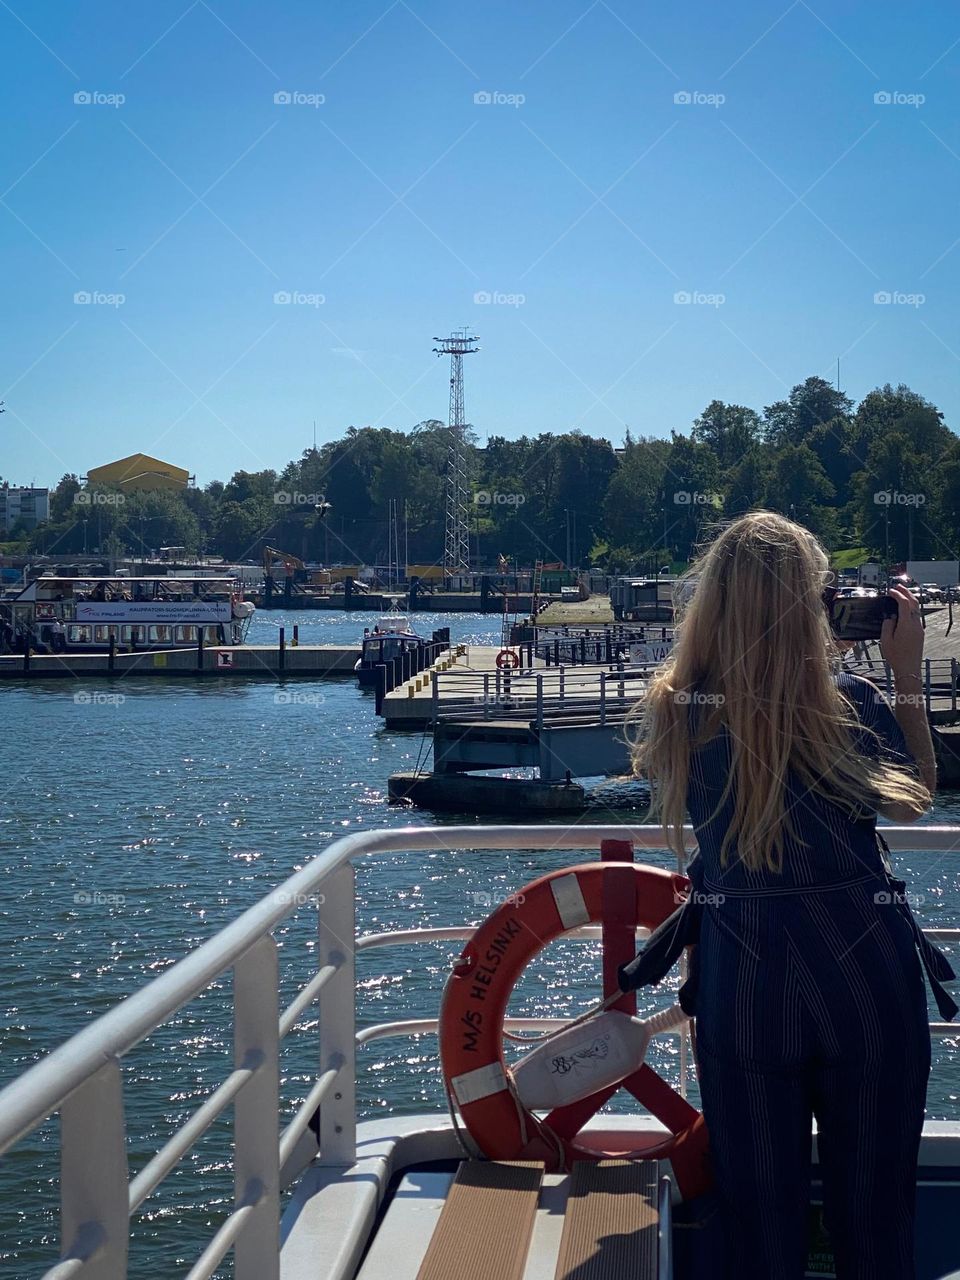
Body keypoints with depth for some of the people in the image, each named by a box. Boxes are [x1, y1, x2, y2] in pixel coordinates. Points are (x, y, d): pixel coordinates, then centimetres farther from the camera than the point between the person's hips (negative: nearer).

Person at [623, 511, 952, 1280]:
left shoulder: (675, 715, -7)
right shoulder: (851, 706, -13)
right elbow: (914, 802, 6)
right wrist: (909, 674, 8)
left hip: (741, 984, 2)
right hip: (866, 976, -1)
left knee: (760, 1215, 13)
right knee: (874, 1214, 13)